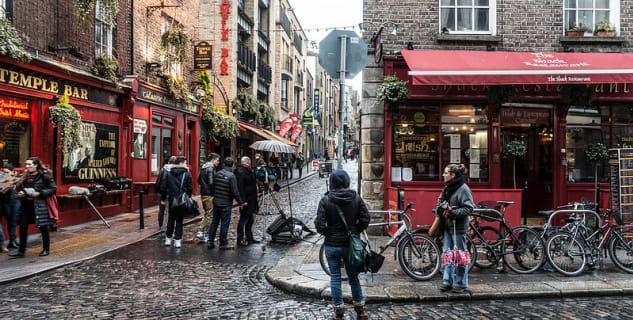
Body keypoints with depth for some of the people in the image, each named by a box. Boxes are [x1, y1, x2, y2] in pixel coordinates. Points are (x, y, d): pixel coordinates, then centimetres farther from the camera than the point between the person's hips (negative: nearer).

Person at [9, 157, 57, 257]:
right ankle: (21, 251, 13)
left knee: (43, 228, 5)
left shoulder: (44, 175, -8)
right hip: (26, 206, 6)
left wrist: (39, 193, -18)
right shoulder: (26, 176, 12)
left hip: (40, 206, -6)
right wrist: (20, 193, 2)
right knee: (23, 227, 3)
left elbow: (53, 188, -11)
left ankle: (46, 249, 19)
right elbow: (20, 188, 25)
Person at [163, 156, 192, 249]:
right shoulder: (187, 174, -6)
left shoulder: (169, 173, 3)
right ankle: (177, 240, 4)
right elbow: (190, 188, -7)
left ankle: (168, 238, 20)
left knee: (170, 219, 14)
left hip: (171, 200, 3)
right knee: (179, 220, 3)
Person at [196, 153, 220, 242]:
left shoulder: (203, 168, 13)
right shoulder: (211, 168, -15)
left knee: (206, 213, 19)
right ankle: (206, 236, 5)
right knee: (210, 215, 0)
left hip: (203, 194, 9)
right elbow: (211, 182, -21)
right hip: (209, 194, -9)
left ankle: (200, 232, 13)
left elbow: (199, 181, 19)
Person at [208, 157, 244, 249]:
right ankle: (223, 243, 9)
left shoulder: (217, 174, 3)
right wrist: (241, 203, -8)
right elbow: (235, 192, -17)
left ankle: (210, 241, 17)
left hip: (216, 202, 6)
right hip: (226, 204, -6)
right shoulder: (231, 176, -15)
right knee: (225, 223, 3)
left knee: (214, 222, 14)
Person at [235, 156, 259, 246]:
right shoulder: (240, 172, -16)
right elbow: (240, 188, -22)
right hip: (246, 201, -10)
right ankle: (240, 240, 6)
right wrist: (243, 201, -26)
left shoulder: (249, 171, 15)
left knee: (250, 220, 17)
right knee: (243, 220, -2)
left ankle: (249, 238, 28)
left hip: (251, 201, 10)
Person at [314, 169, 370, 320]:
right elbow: (365, 219, -5)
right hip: (350, 244, 2)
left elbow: (319, 225, -15)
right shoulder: (356, 198, -4)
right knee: (353, 276, 16)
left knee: (335, 278, 10)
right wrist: (354, 232, 9)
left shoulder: (325, 200, -11)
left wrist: (327, 233, 5)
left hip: (332, 244, -2)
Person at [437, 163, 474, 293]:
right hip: (447, 226, 8)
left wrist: (454, 212, -22)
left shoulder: (463, 189, -13)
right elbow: (440, 201, 24)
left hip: (459, 227, -8)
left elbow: (469, 208, -16)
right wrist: (441, 208, 3)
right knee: (447, 253, 12)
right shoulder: (447, 188, 12)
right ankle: (447, 281, 21)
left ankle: (460, 283, 12)